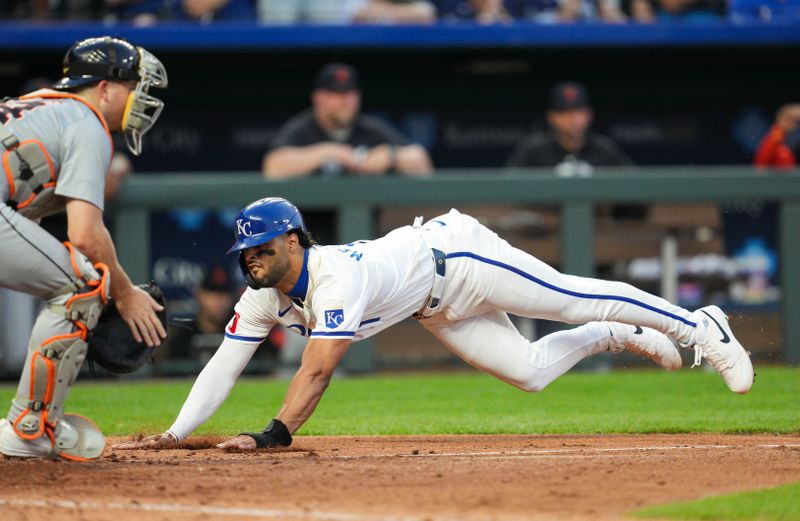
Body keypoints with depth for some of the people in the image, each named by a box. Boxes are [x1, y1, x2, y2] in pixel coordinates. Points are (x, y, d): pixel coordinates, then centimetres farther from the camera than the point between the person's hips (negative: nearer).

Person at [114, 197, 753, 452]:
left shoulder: (338, 278, -38)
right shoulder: (263, 298, -15)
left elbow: (319, 366, -48)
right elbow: (223, 367, -16)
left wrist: (276, 434, -56)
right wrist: (175, 434, -28)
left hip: (454, 254, -7)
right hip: (435, 309, 7)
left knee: (575, 299, -2)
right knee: (528, 371, 8)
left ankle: (699, 327, 16)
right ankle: (616, 338, 34)